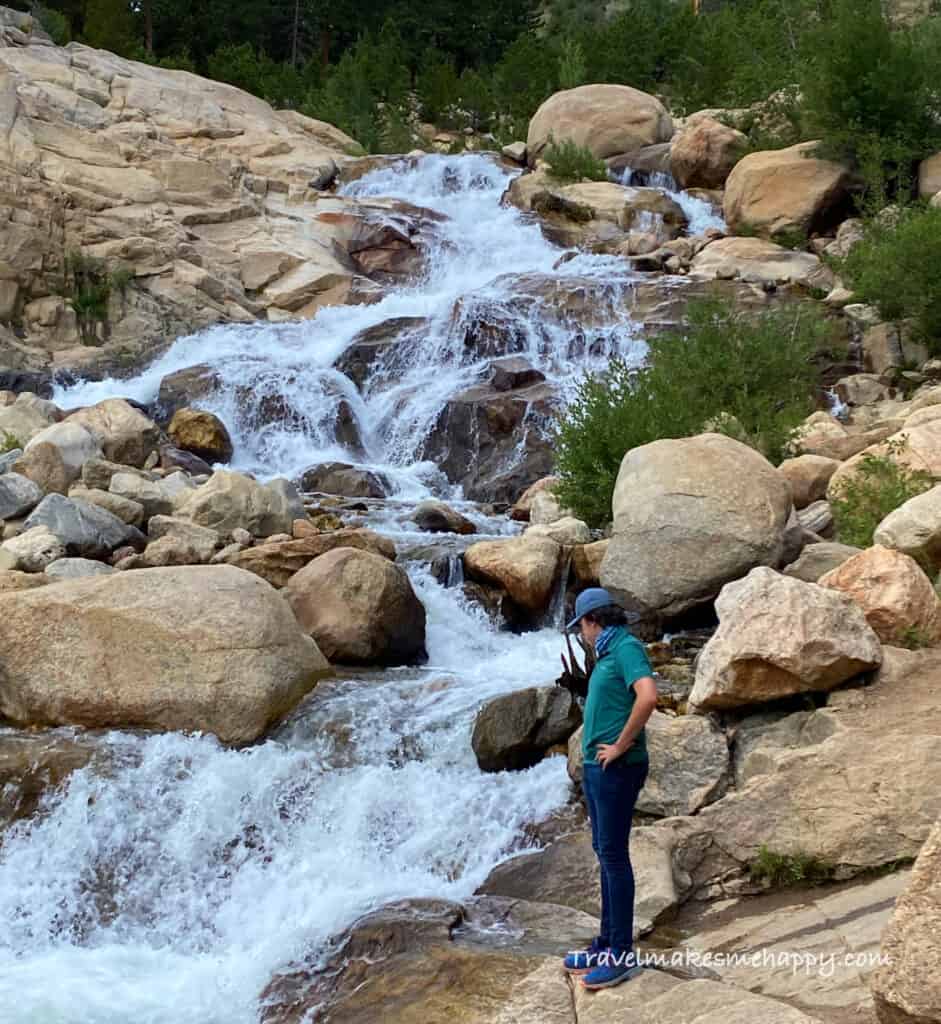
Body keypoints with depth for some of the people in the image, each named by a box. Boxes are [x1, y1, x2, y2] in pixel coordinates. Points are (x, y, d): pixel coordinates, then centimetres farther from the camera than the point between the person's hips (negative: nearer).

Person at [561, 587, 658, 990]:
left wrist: (621, 745, -21)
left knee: (614, 855, -7)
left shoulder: (627, 647, -13)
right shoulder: (608, 653, 16)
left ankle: (622, 953, -3)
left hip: (617, 769, -10)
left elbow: (647, 696, -29)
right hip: (595, 766, 10)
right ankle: (607, 942, 20)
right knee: (604, 852, 13)